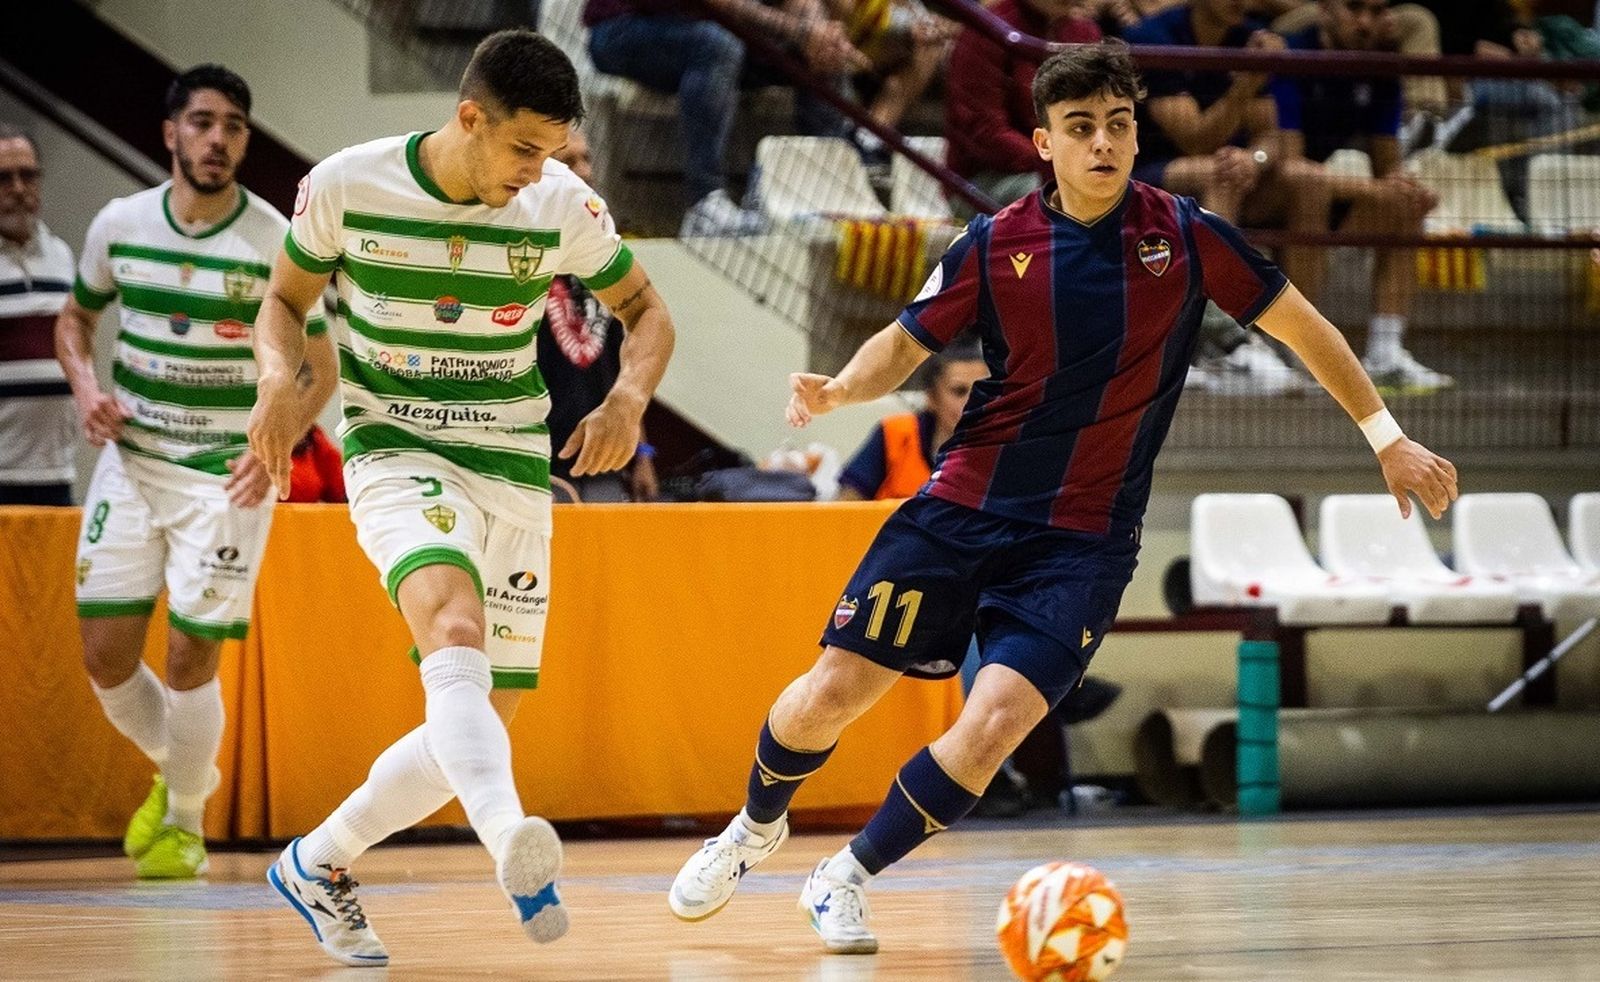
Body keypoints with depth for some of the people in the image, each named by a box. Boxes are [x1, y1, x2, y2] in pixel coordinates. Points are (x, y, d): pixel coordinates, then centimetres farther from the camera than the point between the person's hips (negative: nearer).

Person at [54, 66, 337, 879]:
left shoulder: (277, 242, -11)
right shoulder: (120, 224, -1)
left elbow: (319, 369, -3)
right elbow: (74, 320, 15)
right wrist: (85, 386, -6)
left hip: (227, 474, -3)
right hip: (129, 460, 3)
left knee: (190, 658, -6)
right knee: (104, 653, 2)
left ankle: (185, 819, 19)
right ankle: (177, 770, 32)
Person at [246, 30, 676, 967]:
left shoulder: (562, 203, -5)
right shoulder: (346, 186, -9)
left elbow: (647, 309, 8)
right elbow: (287, 298, 8)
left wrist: (629, 397, -12)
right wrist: (279, 378, -14)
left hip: (515, 472, 4)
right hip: (397, 456, -4)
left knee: (478, 725, 3)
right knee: (456, 629, -34)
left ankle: (319, 863, 26)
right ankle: (513, 842, -59)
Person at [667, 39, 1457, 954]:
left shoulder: (1185, 233, -5)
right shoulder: (997, 244, -4)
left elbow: (1300, 324, 6)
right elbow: (906, 342, 6)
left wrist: (1390, 440, 9)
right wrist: (837, 391, -16)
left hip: (1084, 542, -1)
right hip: (964, 508, 1)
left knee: (993, 725, -20)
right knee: (829, 696, -2)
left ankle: (848, 878, 4)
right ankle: (756, 828, 32)